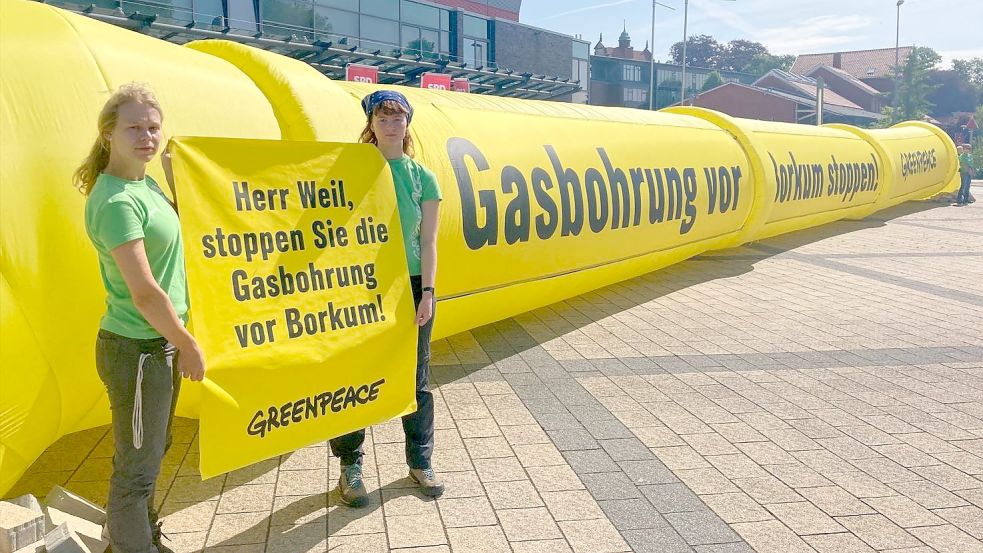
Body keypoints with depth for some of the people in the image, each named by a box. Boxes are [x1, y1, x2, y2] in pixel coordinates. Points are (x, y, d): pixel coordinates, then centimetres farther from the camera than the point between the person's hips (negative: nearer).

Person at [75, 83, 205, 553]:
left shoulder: (145, 184, 6)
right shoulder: (115, 201, -22)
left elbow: (178, 226, 24)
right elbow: (145, 292, -24)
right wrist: (188, 345, -14)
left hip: (160, 344, 10)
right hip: (137, 350, -10)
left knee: (152, 453, 24)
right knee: (137, 469, 5)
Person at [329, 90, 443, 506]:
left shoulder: (422, 177, 3)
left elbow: (428, 241, 1)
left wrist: (427, 292, -5)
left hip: (412, 285, 2)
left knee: (415, 378, 10)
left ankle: (420, 462, 24)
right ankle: (350, 467, 19)